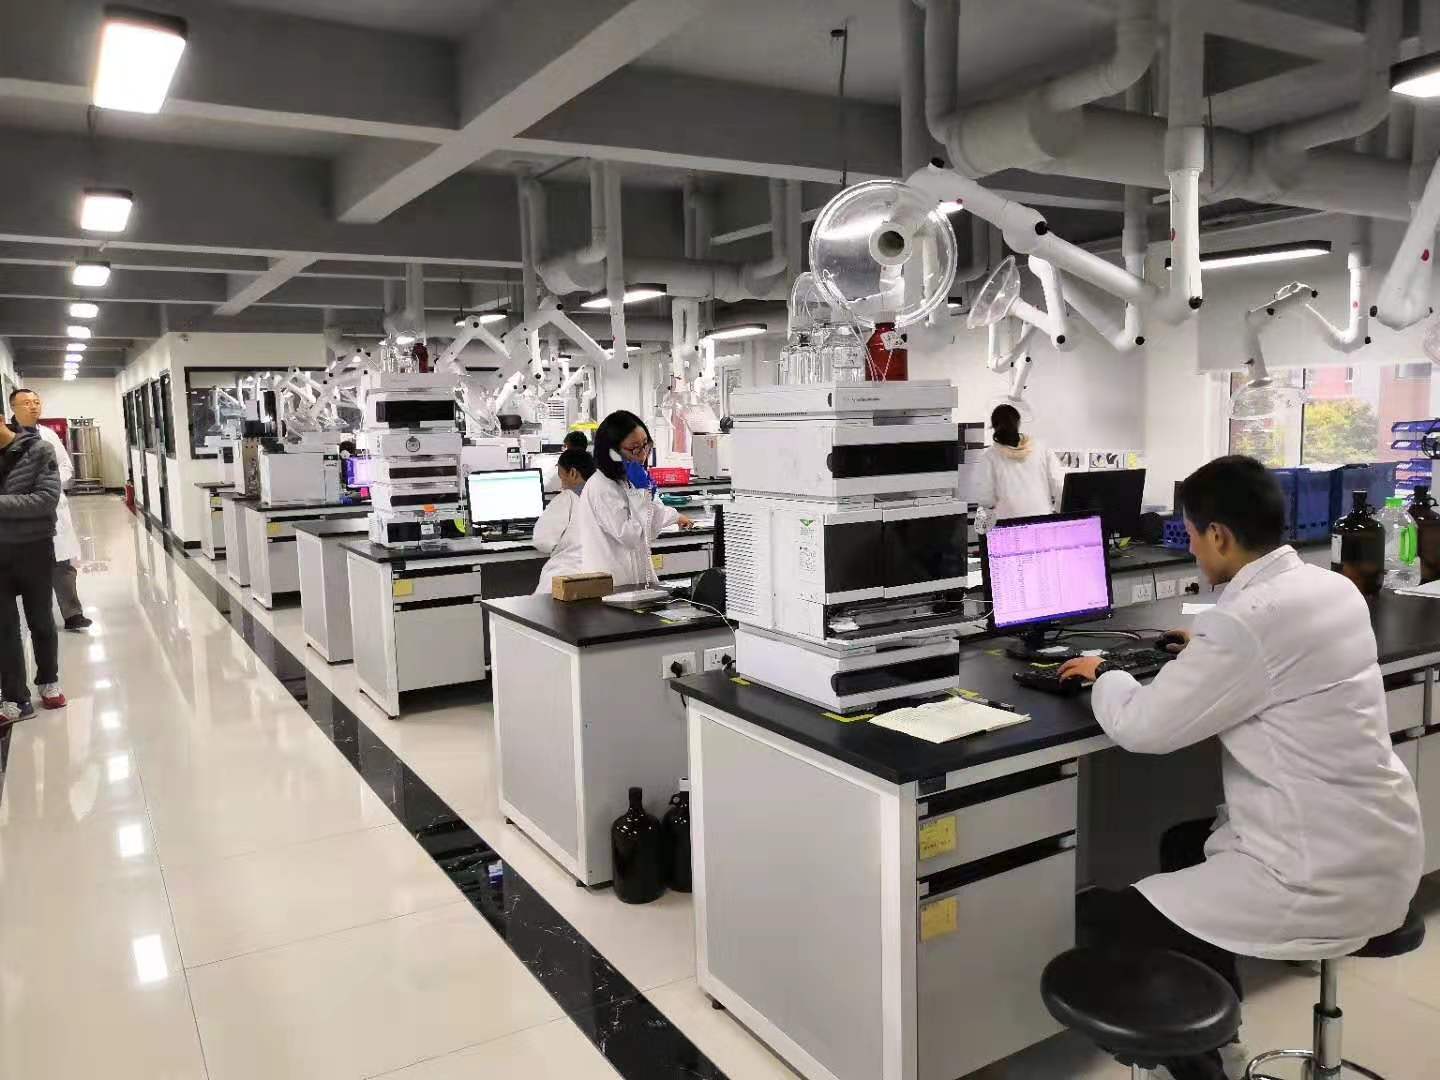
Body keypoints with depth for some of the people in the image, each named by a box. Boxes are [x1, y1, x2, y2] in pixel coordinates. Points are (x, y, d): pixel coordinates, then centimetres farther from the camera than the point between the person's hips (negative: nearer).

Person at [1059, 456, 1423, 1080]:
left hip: (1326, 879, -10)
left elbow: (1142, 727, -18)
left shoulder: (1245, 621, -25)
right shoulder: (1334, 588, 3)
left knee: (1101, 917, -2)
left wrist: (1104, 676, 1)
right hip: (1381, 848, 10)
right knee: (1184, 846, 29)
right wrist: (1208, 651, 29)